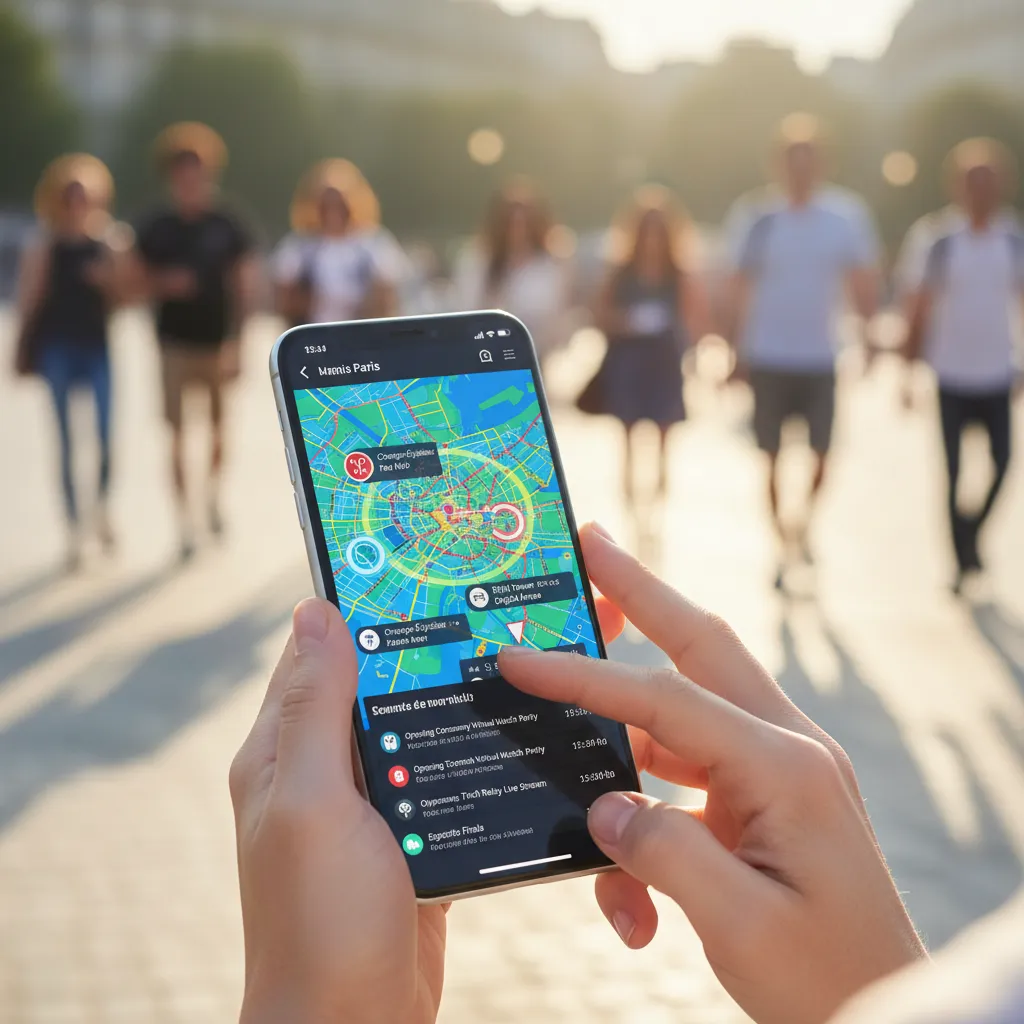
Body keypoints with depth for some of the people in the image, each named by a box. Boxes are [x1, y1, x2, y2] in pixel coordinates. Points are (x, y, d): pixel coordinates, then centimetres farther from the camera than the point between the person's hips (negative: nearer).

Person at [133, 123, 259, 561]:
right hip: (175, 341, 0)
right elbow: (143, 282, 8)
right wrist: (165, 285, -15)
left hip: (216, 340, 0)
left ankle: (214, 490, 37)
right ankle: (184, 518, 0)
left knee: (219, 419, 13)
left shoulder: (229, 227, -4)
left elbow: (244, 285, -4)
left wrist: (234, 342, -11)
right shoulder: (154, 229, 0)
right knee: (177, 429, -4)